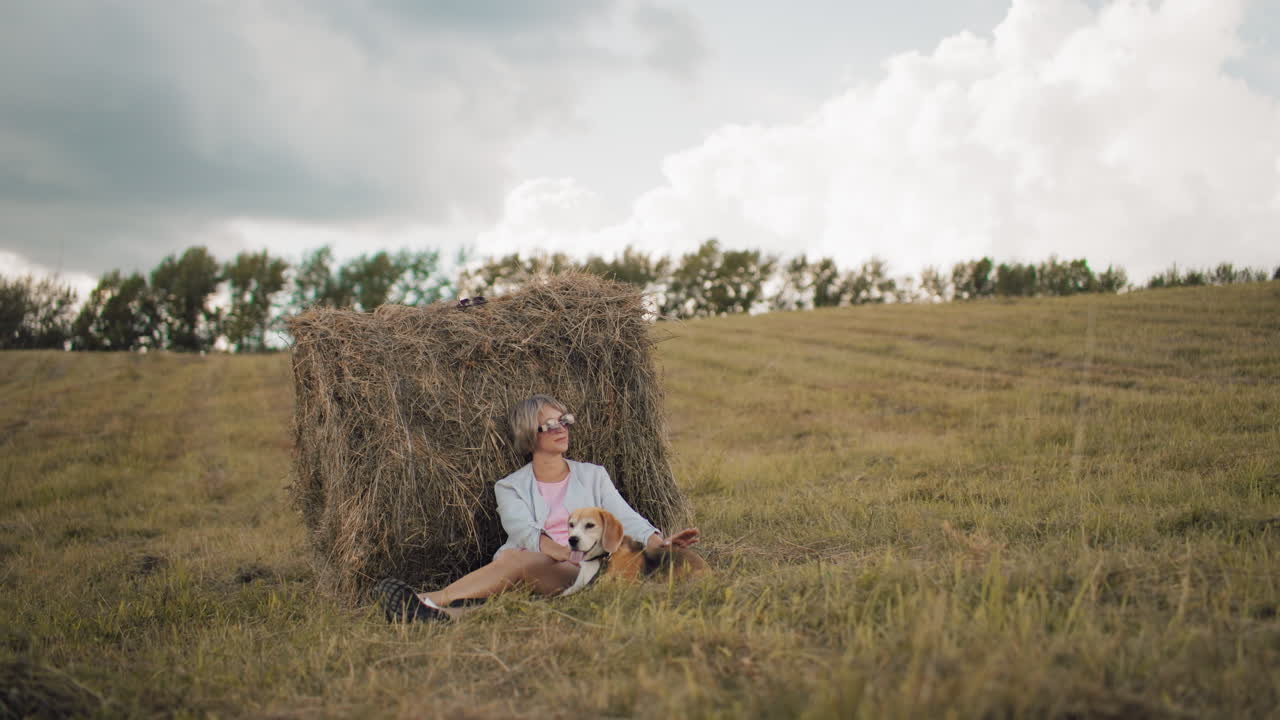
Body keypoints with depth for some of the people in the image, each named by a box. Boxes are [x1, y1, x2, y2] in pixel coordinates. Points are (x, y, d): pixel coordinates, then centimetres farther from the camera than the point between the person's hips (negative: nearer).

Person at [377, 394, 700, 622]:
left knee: (522, 560, -34)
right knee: (513, 556, -36)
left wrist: (662, 543, -14)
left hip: (581, 574, -1)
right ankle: (449, 613, -61)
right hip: (530, 566, 1)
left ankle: (429, 603, -47)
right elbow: (525, 532, -3)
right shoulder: (510, 486, 17)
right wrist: (572, 554, -23)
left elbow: (627, 519, 9)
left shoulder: (593, 476, 22)